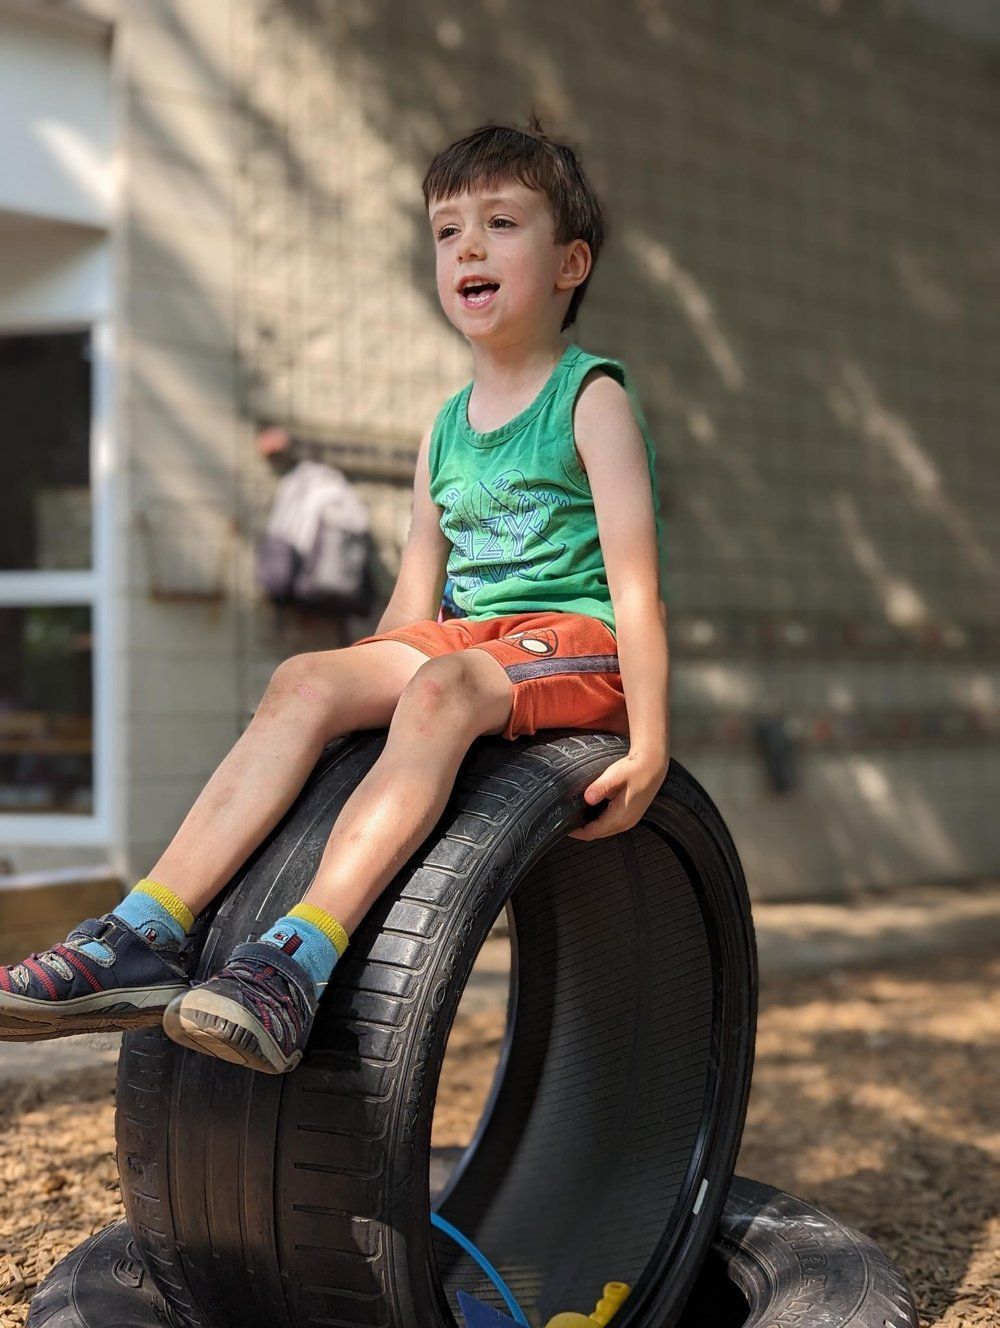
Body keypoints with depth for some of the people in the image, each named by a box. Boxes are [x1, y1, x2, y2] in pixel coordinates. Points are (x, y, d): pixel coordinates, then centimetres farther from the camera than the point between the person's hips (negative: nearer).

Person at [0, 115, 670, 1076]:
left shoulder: (593, 399, -2)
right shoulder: (443, 431, 18)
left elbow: (636, 583, -11)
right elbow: (412, 607, 20)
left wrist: (648, 747, -17)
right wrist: (366, 691, 13)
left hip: (579, 640, -6)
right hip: (471, 635, 6)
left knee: (442, 684, -37)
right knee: (307, 680, -20)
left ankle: (298, 962, -51)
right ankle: (145, 936, -30)